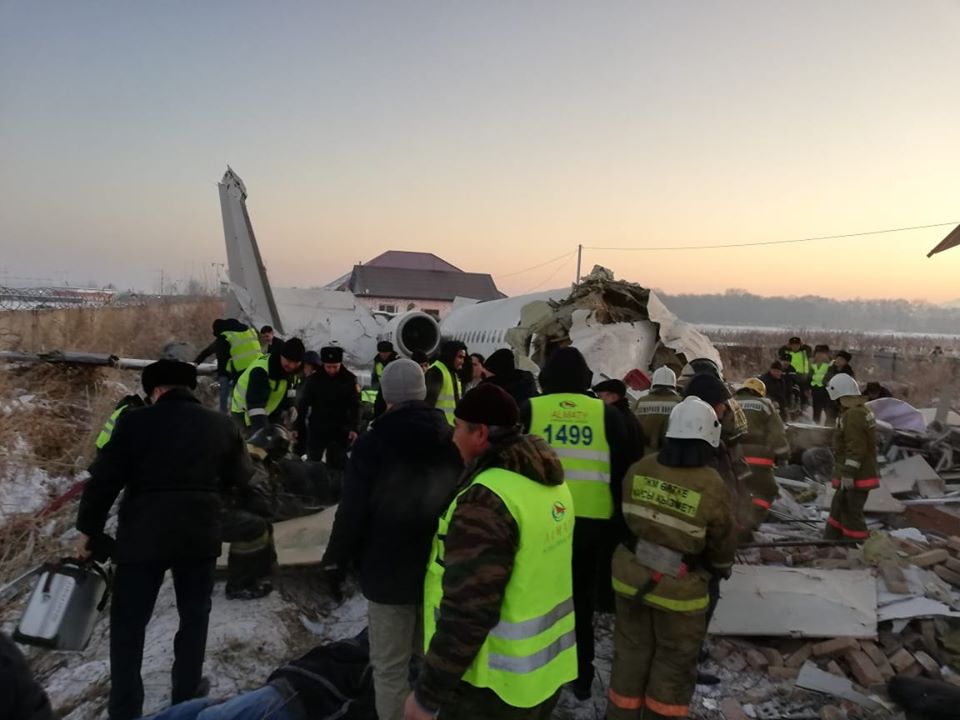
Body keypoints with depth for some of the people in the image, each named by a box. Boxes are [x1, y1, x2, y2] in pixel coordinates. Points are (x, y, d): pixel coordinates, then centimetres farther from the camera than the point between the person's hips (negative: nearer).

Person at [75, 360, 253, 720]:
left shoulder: (135, 421, -5)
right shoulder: (222, 425, 4)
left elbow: (104, 480, -5)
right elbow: (241, 479, 12)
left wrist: (88, 530, 6)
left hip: (143, 535, -2)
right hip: (200, 535, 3)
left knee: (128, 622, 12)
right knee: (194, 616, 18)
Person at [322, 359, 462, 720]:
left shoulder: (373, 442, -12)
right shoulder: (452, 440, 2)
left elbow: (352, 510, -13)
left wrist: (335, 560, 0)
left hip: (389, 570, -4)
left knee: (390, 668, 8)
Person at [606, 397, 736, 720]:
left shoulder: (639, 470, -9)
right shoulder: (711, 486, -21)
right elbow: (723, 544, -7)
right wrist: (721, 568, 14)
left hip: (631, 576, 4)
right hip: (679, 587, -4)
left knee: (631, 652, 20)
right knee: (674, 662, 17)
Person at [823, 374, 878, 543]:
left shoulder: (853, 415, -22)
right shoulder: (863, 410, 12)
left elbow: (855, 449, -26)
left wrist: (848, 474, -22)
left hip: (856, 478, -11)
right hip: (865, 471, 11)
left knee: (851, 512, -2)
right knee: (839, 507, 19)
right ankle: (830, 540, 29)